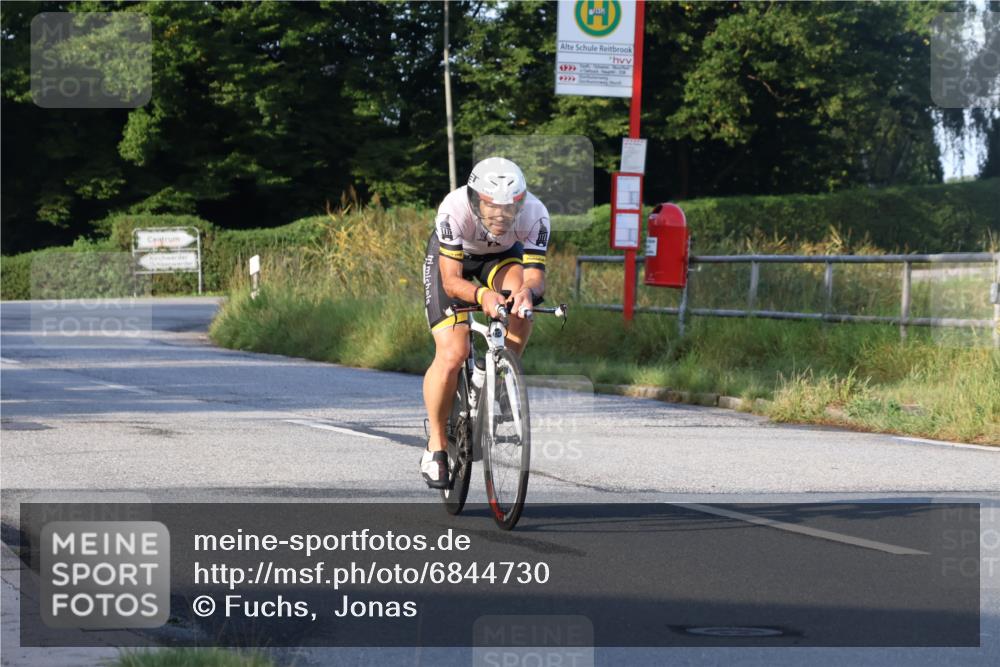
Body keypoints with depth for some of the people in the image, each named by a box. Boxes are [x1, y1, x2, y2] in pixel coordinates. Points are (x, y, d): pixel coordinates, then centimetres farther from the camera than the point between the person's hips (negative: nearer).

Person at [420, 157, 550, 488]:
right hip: (451, 259, -2)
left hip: (501, 255, 2)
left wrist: (528, 290, -57)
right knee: (452, 354, -17)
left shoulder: (534, 214, -33)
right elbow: (451, 280, -37)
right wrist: (482, 295, -57)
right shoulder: (455, 209, -39)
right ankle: (436, 445, 1)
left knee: (520, 313, -32)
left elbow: (535, 274, -34)